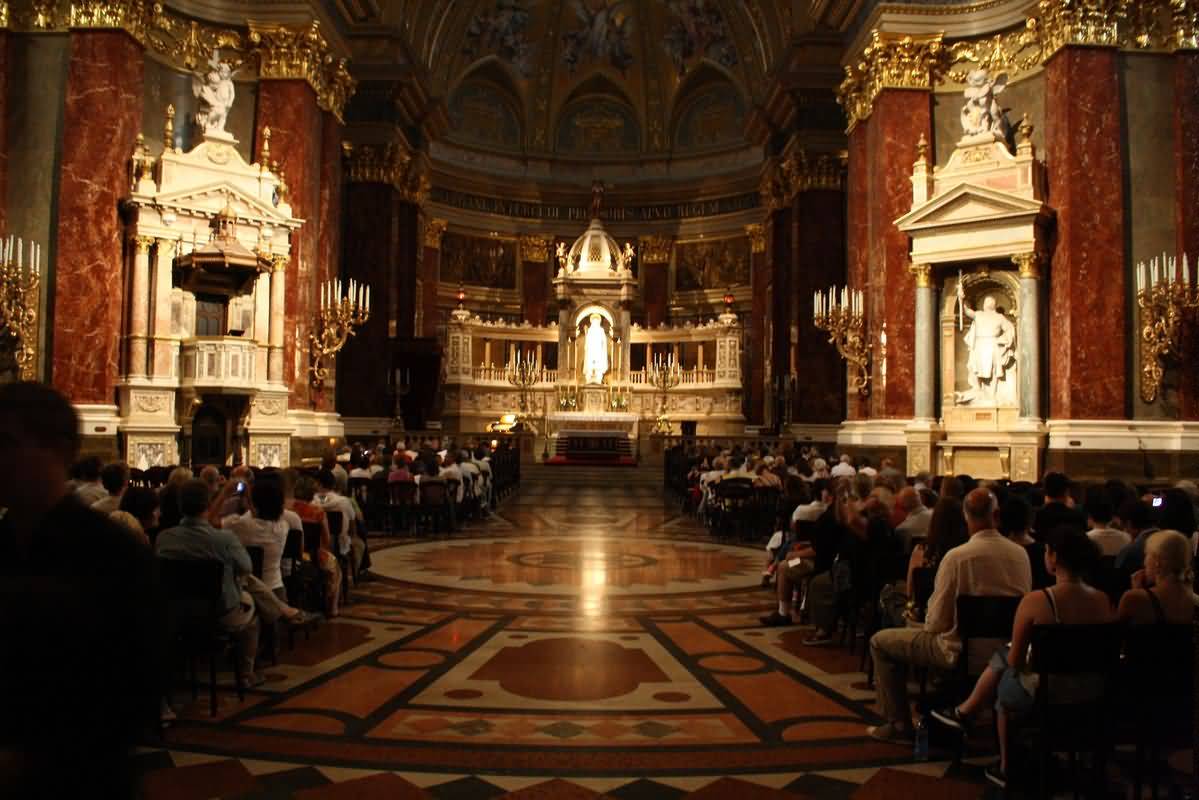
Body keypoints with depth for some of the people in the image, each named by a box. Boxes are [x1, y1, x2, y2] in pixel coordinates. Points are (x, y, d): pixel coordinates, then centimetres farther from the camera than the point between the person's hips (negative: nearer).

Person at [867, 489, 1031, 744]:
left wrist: (928, 621, 7)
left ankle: (899, 724, 16)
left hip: (960, 651, -6)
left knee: (880, 642, 11)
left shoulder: (956, 556, -22)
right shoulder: (1020, 554, -7)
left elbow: (937, 622, -16)